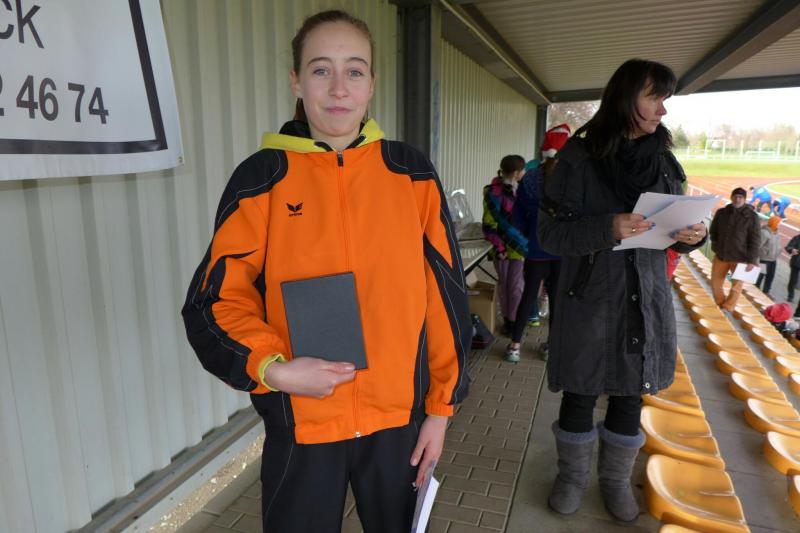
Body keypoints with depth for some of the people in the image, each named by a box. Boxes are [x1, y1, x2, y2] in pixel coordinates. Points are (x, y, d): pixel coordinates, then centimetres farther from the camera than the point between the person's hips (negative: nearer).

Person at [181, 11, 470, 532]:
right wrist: (272, 367, -21)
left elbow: (444, 295, 0)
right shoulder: (261, 179, -6)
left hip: (398, 417, 1)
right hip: (299, 422, -1)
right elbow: (217, 299, -4)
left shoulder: (412, 174, -3)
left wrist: (440, 406, 2)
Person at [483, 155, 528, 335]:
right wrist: (498, 246, -14)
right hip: (502, 246, -2)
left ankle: (514, 321, 13)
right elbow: (489, 224, -8)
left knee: (515, 286, 1)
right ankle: (507, 319, 24)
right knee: (503, 284, 10)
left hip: (520, 245, 2)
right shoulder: (493, 193, -8)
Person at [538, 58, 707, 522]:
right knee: (580, 392, 9)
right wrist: (606, 228, -26)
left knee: (630, 394, 14)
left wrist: (693, 236, -10)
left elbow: (675, 228, 12)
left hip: (646, 300, 4)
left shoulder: (663, 160, 6)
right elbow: (550, 231, -11)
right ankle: (573, 474, 34)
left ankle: (616, 477, 37)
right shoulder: (579, 156, -8)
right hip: (589, 297, -3)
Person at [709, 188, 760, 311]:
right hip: (720, 255, 3)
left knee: (737, 285, 3)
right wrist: (716, 248, 5)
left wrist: (752, 260, -12)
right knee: (715, 283, 9)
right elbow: (713, 231, 14)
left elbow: (755, 240, -7)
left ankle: (727, 309, 16)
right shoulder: (721, 213, 0)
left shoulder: (751, 216, -7)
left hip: (740, 257, -3)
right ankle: (720, 305, 28)